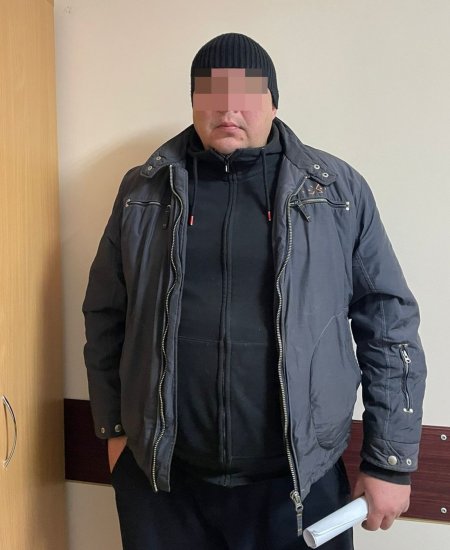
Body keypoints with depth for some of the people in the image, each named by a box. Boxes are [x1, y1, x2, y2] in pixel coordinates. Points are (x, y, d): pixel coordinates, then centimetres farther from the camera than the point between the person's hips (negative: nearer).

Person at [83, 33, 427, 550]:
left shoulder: (340, 191, -2)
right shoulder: (143, 191, 2)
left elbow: (389, 323, -1)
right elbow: (105, 315, 8)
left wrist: (391, 461, -1)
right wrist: (113, 428, 8)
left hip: (300, 482, 0)